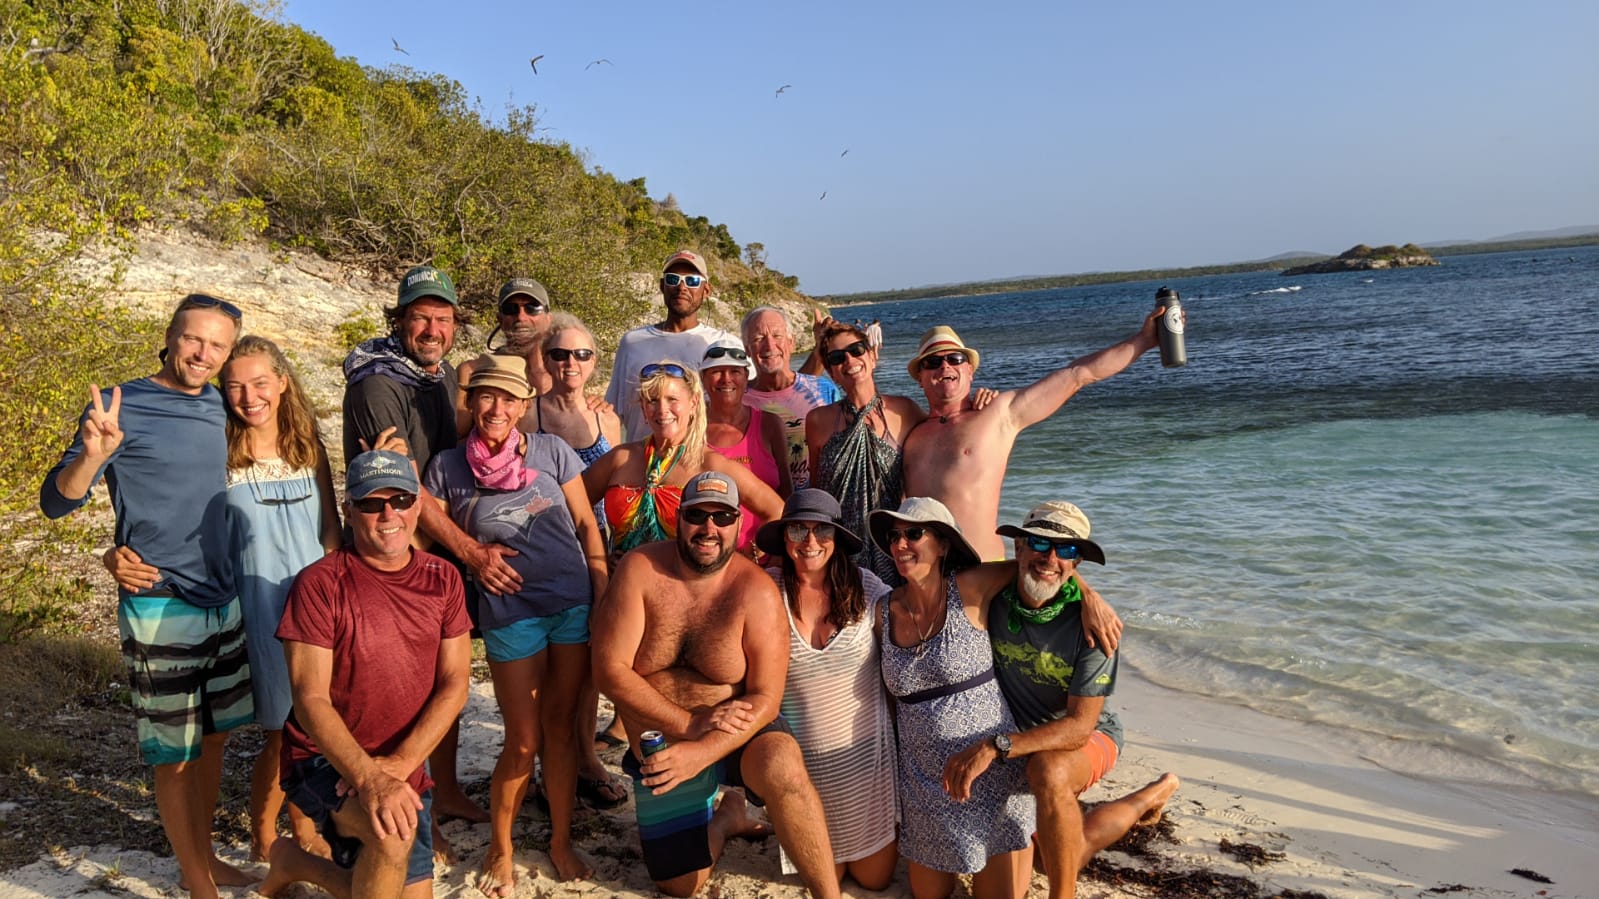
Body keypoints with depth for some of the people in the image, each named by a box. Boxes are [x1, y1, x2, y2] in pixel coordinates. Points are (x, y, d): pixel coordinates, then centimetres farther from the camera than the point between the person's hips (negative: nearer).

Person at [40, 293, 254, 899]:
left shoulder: (219, 407, 6)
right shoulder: (121, 407, -11)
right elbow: (55, 503, -14)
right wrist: (93, 455, -31)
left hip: (225, 602, 6)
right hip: (161, 609, -6)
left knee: (214, 738, 17)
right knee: (175, 756, 4)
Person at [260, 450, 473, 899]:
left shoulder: (443, 578, -1)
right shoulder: (320, 584, -15)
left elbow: (454, 684, -4)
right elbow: (310, 700, -19)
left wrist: (399, 763, -17)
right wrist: (369, 778, -32)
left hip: (405, 767, 6)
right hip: (326, 762, -5)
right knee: (392, 829, -35)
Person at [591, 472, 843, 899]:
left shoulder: (755, 591, -17)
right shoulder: (639, 570, -15)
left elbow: (766, 698, -18)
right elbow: (610, 670, -19)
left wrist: (701, 753, -32)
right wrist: (690, 724, -25)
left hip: (735, 735, -2)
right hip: (662, 748, 3)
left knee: (781, 767, -36)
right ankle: (727, 818, 39)